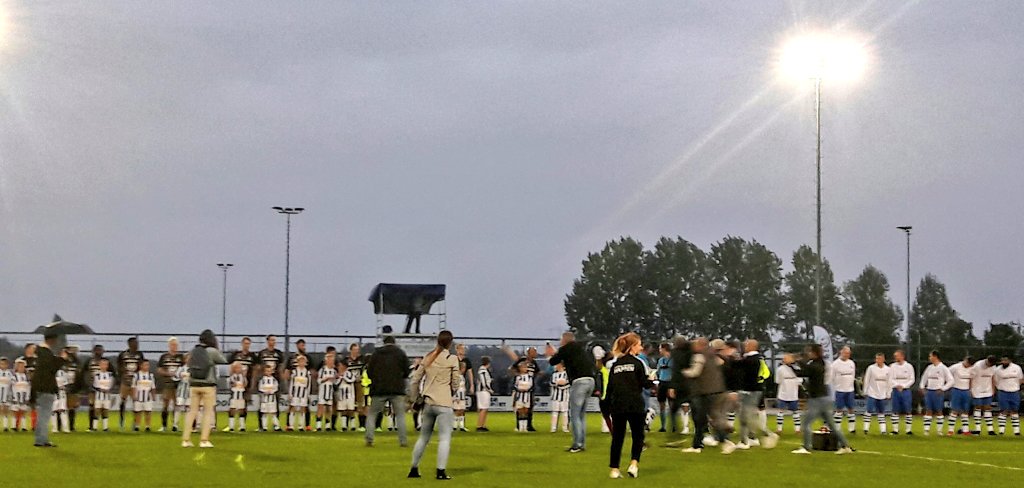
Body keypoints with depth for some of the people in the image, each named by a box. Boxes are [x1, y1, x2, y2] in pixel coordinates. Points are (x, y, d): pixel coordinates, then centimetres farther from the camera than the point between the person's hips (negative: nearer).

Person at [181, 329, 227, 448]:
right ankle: (204, 440, -2)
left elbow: (189, 365, 12)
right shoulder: (212, 351, -10)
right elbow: (224, 361, 4)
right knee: (208, 411, 4)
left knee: (192, 411, 9)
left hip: (194, 384, 4)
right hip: (208, 385, -4)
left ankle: (186, 439, 6)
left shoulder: (193, 351, 2)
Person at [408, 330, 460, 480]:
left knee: (424, 437, 17)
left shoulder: (427, 358, 8)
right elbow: (455, 382, -2)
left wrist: (414, 398, 18)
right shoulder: (452, 359, -5)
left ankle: (414, 469, 21)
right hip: (443, 403, -5)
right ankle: (441, 471, -11)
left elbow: (415, 379, 9)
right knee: (444, 438, -3)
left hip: (428, 402, 5)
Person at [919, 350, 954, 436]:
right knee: (928, 411, 2)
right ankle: (927, 429, 2)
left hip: (938, 392, -4)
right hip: (928, 391, 4)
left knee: (939, 411, 2)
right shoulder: (929, 368, 10)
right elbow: (924, 377, 24)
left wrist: (942, 389, -10)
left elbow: (950, 381, -4)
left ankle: (939, 429, 8)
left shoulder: (943, 368, -5)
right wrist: (922, 387, 11)